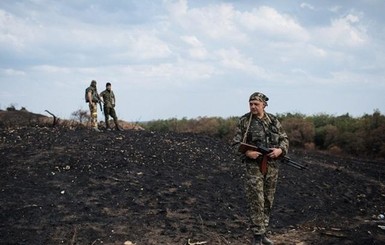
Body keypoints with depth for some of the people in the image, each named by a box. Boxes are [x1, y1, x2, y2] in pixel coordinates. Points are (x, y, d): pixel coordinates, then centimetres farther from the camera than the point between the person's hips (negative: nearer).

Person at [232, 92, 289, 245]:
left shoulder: (273, 121, 5)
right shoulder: (244, 121, -3)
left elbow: (284, 139, 9)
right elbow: (236, 143, -2)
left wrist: (280, 150, -11)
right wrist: (247, 152, -20)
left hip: (272, 166, 4)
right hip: (254, 165, -4)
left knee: (268, 201, 10)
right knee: (256, 201, -7)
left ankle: (263, 233, 22)